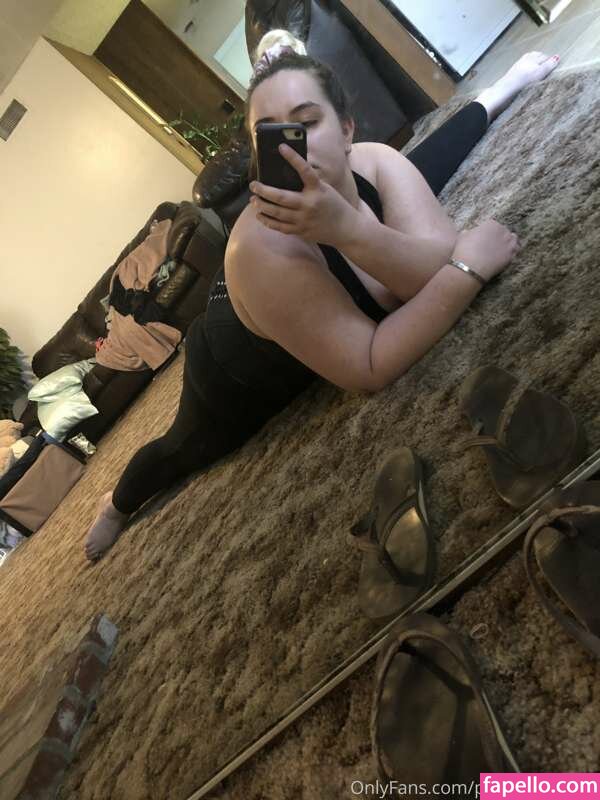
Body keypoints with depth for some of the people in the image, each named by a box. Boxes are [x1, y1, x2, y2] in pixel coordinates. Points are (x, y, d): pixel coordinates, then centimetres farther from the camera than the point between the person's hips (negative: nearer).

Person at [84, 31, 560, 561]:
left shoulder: (372, 163, -29)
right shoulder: (261, 249, -45)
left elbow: (440, 269, -39)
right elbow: (371, 368, -45)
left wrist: (350, 229, -55)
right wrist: (471, 262, -43)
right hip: (237, 370, -4)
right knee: (189, 451, 22)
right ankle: (116, 504, 55)